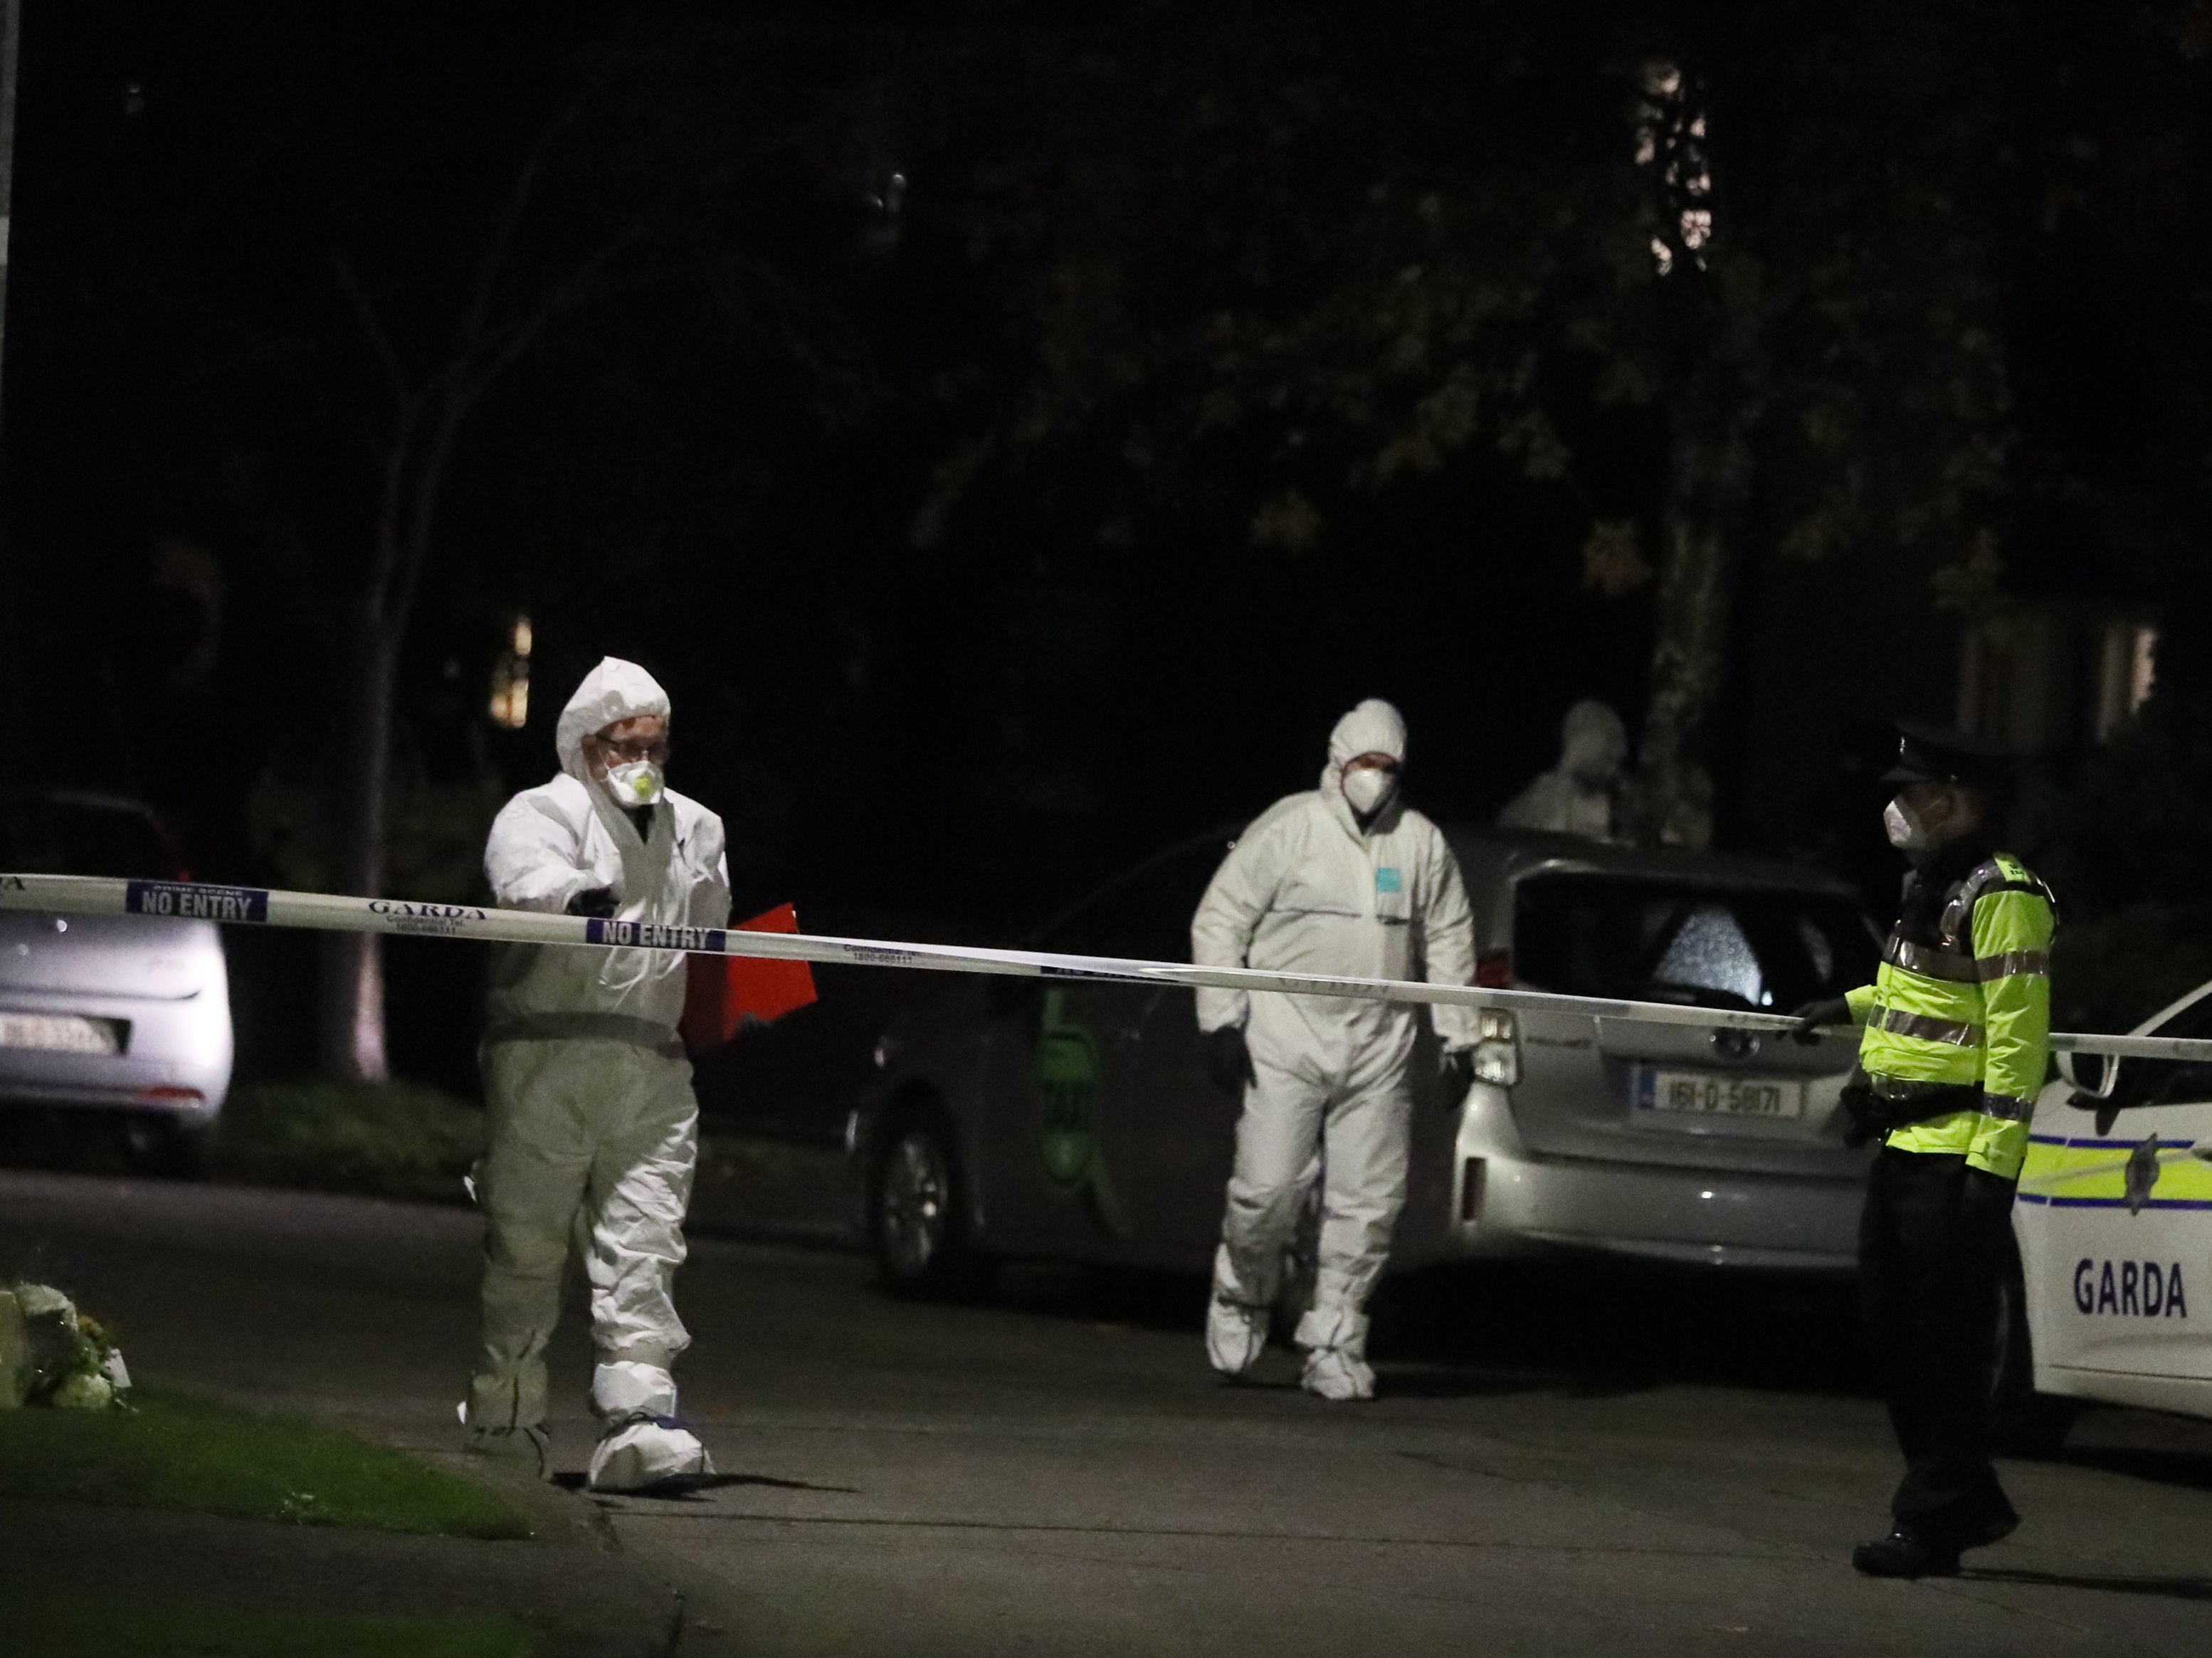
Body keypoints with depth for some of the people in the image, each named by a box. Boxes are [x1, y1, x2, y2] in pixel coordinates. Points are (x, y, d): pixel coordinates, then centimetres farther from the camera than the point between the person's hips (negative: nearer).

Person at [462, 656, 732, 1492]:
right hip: (546, 1056, -4)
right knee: (526, 1243, -1)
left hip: (651, 1072, 4)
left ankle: (640, 1416, -15)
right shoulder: (544, 811, 2)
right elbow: (525, 871, -22)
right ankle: (504, 1416, 9)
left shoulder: (693, 830, 22)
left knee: (643, 1247, -7)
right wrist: (576, 894, -41)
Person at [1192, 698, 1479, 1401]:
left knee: (1369, 1200, -2)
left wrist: (1458, 1038, 10)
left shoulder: (1421, 843, 9)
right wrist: (1222, 1021, -6)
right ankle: (1242, 1297, 18)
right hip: (1287, 1034, -3)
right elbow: (1219, 921, 1)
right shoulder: (1289, 829, -1)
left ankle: (1333, 1344, 7)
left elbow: (1450, 942, 16)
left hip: (1379, 1048, 3)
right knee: (1268, 1189, -10)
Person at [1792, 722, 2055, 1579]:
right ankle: (1968, 1500, 22)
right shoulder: (1930, 887, 15)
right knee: (1894, 1336, 12)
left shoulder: (2001, 898, -15)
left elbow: (2018, 1039, -19)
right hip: (1903, 1150, 10)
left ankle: (1935, 1523, -2)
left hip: (1956, 1159, -10)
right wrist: (1855, 1006, 38)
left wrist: (1993, 1164, -23)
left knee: (1947, 1347, -6)